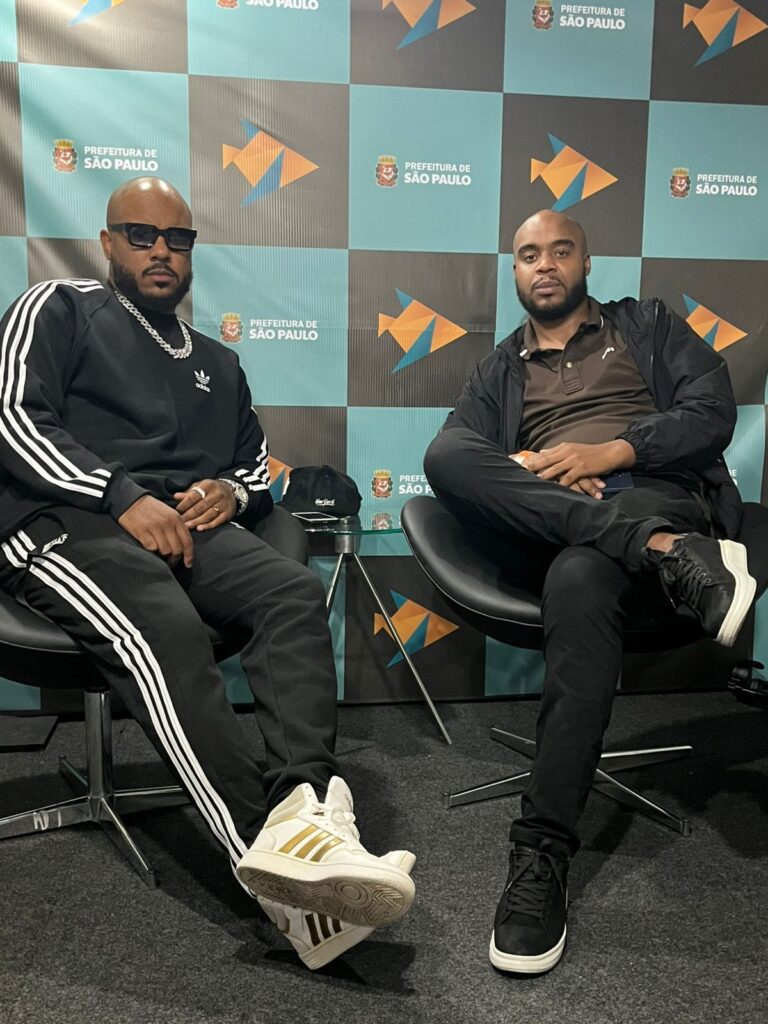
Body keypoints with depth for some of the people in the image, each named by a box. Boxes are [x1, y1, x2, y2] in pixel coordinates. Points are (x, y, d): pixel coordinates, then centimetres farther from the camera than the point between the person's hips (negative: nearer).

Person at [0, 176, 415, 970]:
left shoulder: (217, 363, 30)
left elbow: (257, 466, 30)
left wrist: (231, 491, 3)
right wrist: (123, 495, -15)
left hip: (189, 526, 5)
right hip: (64, 521, -4)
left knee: (295, 592, -28)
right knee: (162, 629, -37)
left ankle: (303, 815, -44)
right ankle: (267, 847, -44)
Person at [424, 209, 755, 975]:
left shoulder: (645, 325, 23)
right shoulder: (499, 370, 27)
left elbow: (714, 410, 6)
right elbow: (449, 448, 7)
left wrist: (610, 452, -11)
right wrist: (520, 472, -16)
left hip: (655, 495, -2)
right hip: (546, 528, 3)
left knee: (580, 581, -38)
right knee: (447, 462, -28)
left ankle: (542, 852, -32)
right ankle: (670, 557, -32)